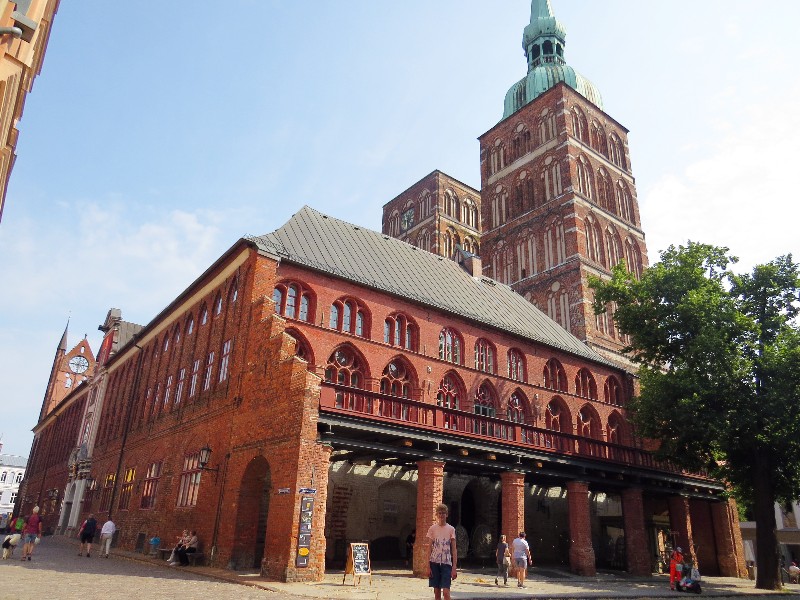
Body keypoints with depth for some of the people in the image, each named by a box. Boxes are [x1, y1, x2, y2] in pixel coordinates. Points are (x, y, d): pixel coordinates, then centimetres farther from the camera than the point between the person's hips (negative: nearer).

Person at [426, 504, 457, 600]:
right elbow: (429, 548, 4)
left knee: (446, 592, -10)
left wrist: (454, 567, -5)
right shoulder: (432, 529, 4)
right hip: (434, 563, 1)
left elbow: (454, 549, 2)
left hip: (446, 563, -1)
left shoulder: (451, 529, 2)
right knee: (436, 591, 6)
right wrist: (428, 566, -2)